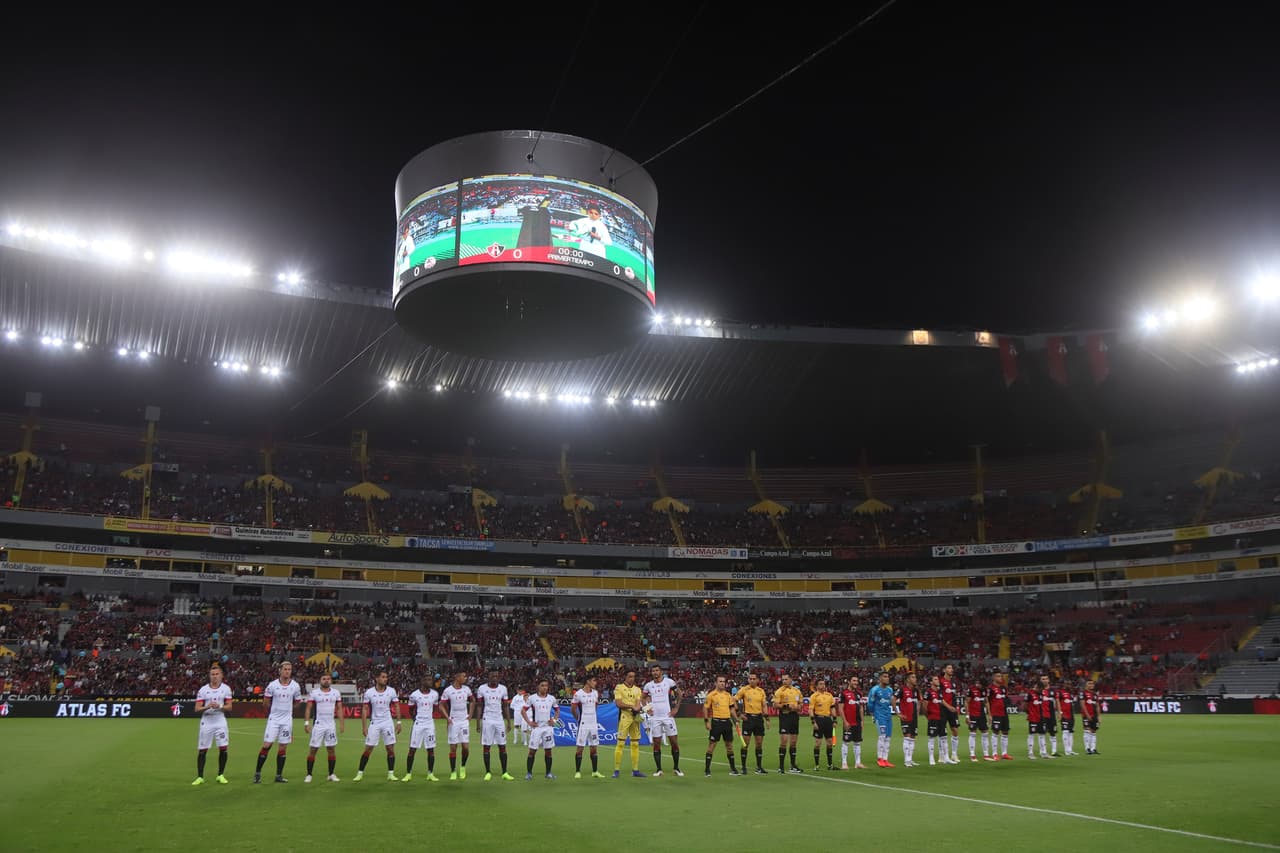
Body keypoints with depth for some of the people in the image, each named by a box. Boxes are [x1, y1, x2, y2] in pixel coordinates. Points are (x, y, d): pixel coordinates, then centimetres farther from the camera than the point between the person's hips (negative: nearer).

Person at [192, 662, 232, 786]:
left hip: (220, 722, 0)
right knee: (202, 750, 2)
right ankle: (200, 777, 14)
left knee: (223, 748, -5)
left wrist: (220, 707, -18)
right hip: (206, 722, 0)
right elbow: (197, 709, -4)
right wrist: (207, 707, -22)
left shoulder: (226, 689, 2)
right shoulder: (203, 690, -1)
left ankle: (221, 775, 9)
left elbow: (229, 706, 1)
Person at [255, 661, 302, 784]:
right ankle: (257, 773, 7)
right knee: (267, 745, -6)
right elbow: (265, 704, 4)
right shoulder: (272, 685, -7)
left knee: (283, 748, 5)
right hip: (273, 719, -2)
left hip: (287, 720, 2)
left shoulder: (295, 686, -1)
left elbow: (297, 702, 13)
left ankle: (279, 775, 13)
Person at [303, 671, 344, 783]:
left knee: (332, 749, 4)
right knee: (313, 750, 0)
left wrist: (342, 724, 3)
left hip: (331, 725, 3)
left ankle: (331, 774, 14)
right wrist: (306, 722, -13)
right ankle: (309, 775, 9)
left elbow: (339, 709, 9)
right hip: (318, 725, -3)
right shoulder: (314, 692, -3)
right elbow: (308, 708, -3)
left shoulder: (336, 693, 5)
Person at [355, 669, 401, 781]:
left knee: (391, 749, -2)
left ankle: (391, 774, 8)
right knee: (368, 749, 1)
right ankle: (360, 773, 14)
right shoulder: (369, 692, -5)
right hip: (374, 723, -1)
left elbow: (396, 706, 5)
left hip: (388, 722, 1)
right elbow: (365, 709, -1)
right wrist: (364, 727, -5)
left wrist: (398, 722, 0)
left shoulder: (391, 691, -3)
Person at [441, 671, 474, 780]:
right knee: (453, 748, 1)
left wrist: (470, 715, 9)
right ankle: (453, 772, 11)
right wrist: (447, 717, -11)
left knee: (466, 747, -3)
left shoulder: (466, 689, 3)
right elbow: (441, 705, -2)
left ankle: (463, 767, 21)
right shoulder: (448, 690, -8)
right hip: (453, 722, -3)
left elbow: (472, 701, 18)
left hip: (464, 721, 3)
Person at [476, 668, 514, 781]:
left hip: (499, 720, 2)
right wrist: (478, 722, -3)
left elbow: (506, 706, 8)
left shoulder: (503, 688, 4)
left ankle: (505, 773, 7)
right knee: (486, 747, 1)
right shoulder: (482, 688, -1)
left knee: (502, 746, 2)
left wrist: (509, 722, 4)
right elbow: (480, 706, 3)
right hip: (487, 720, -2)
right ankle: (488, 773, 10)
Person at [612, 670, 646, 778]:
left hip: (635, 717, 5)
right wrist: (631, 706, -16)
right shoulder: (619, 687, 1)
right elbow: (618, 703, -9)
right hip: (624, 716, -5)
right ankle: (617, 770, -4)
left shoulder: (637, 689, 14)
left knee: (635, 744, 5)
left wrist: (636, 709, -16)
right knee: (620, 743, -8)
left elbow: (638, 704, 5)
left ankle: (635, 770, 11)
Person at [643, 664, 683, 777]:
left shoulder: (669, 682, -1)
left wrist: (676, 708, 1)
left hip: (668, 716, -2)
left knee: (674, 742, -1)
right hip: (655, 718, 2)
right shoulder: (649, 685, 7)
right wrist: (646, 709, 8)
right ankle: (659, 769, 12)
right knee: (656, 744, 3)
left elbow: (679, 694, 8)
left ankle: (676, 768, 12)